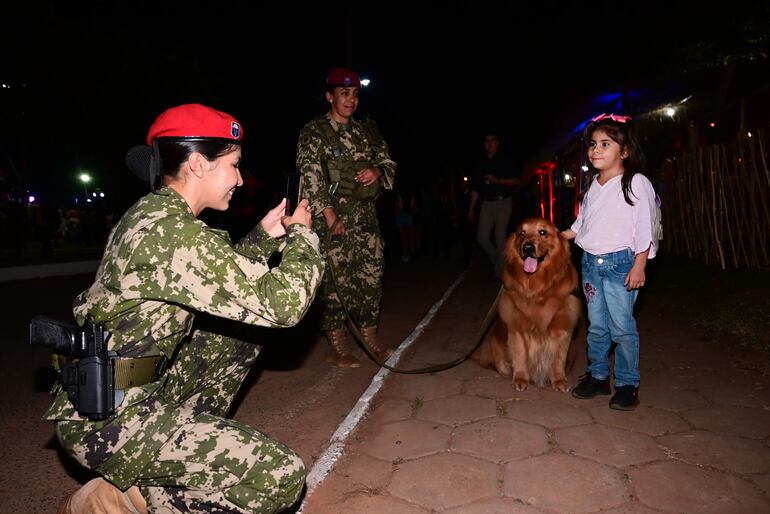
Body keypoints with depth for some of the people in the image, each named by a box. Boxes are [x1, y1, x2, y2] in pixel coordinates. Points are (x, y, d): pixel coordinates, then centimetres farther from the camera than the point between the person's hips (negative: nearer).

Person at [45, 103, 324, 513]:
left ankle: (185, 443, 16)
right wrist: (302, 233, -9)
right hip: (105, 420, -10)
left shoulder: (152, 214, 6)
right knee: (282, 476, -18)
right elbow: (282, 304, -25)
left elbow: (225, 275, 20)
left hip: (132, 387, 10)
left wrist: (266, 234, 11)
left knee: (238, 343, 21)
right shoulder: (175, 232, -25)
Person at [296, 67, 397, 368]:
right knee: (335, 280, -2)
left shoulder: (366, 131, 15)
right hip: (332, 218, -6)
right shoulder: (314, 132, -2)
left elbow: (388, 161, 20)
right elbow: (310, 176, -11)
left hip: (366, 217, 6)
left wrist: (377, 171, -5)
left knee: (371, 276, 9)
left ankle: (370, 341, 23)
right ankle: (337, 349, 10)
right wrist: (330, 216, -18)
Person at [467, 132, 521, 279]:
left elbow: (517, 181, -1)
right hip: (486, 204, 4)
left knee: (500, 239, -7)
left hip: (503, 202, -4)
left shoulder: (505, 160, 4)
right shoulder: (481, 163, 15)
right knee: (481, 238, -2)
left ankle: (500, 273, 1)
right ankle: (498, 262, 19)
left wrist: (498, 180, -15)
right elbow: (475, 188, 15)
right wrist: (471, 209, 12)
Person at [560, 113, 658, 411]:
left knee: (622, 327, -3)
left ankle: (627, 384, 10)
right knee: (596, 325, 12)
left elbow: (645, 229, -9)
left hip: (620, 263, -6)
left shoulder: (636, 183, -6)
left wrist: (639, 266, -13)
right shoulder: (594, 187, 13)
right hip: (590, 263, 6)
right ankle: (597, 376, 24)